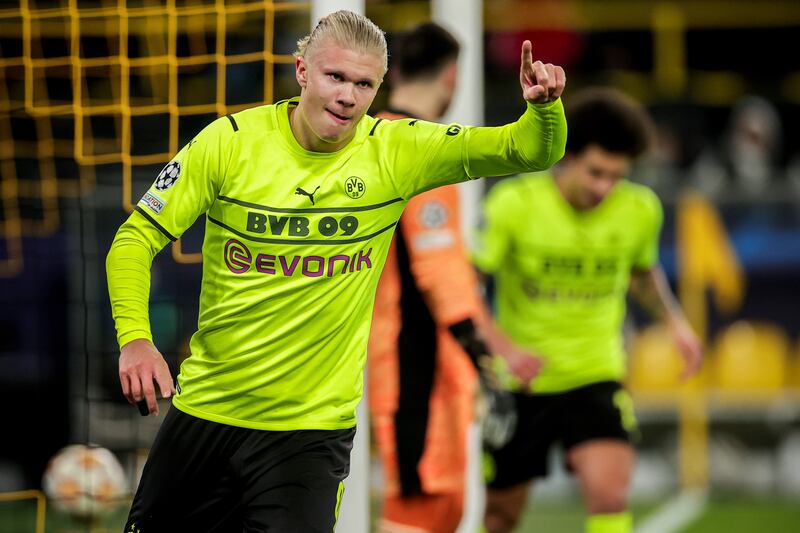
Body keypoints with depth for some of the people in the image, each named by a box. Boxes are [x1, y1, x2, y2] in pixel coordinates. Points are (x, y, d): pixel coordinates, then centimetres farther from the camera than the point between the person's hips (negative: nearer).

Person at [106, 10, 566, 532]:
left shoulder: (394, 151, -8)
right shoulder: (231, 140, -9)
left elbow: (528, 150, -12)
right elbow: (137, 238, -5)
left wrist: (544, 107, -35)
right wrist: (134, 338, -22)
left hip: (313, 426, -1)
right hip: (205, 410, 1)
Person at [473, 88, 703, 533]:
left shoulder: (640, 210, -5)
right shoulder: (514, 203, -15)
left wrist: (675, 321, 2)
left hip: (597, 376, 1)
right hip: (518, 382, -1)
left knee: (610, 496, -21)